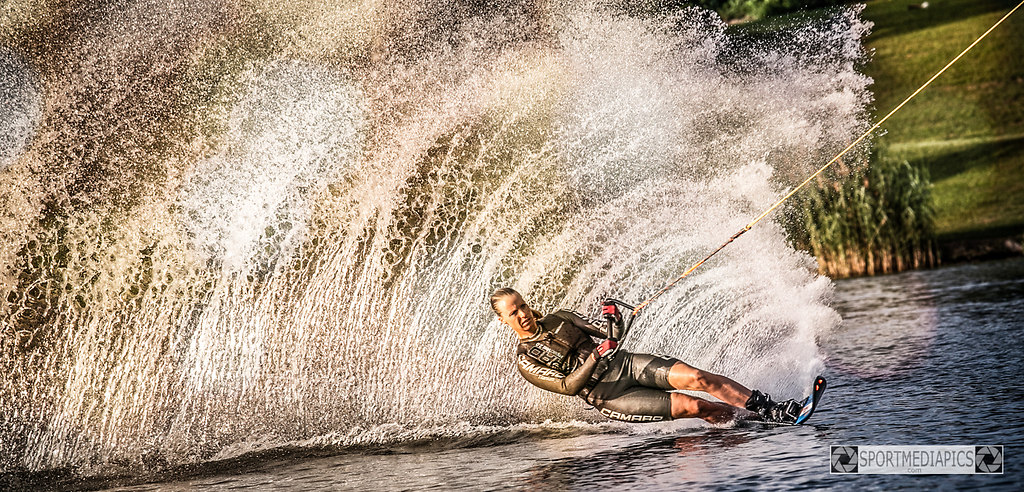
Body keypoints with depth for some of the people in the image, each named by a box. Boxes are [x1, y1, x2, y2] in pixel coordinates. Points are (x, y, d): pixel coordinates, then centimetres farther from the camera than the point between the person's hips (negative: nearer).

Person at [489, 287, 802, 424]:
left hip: (625, 364, 5)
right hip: (608, 396, -5)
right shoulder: (525, 360, -1)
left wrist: (613, 320, -7)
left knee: (696, 378, -18)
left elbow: (610, 335, 16)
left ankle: (768, 407, -16)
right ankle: (761, 420, -9)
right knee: (693, 406, -18)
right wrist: (595, 358, -25)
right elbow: (568, 386, -12)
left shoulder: (558, 319, 14)